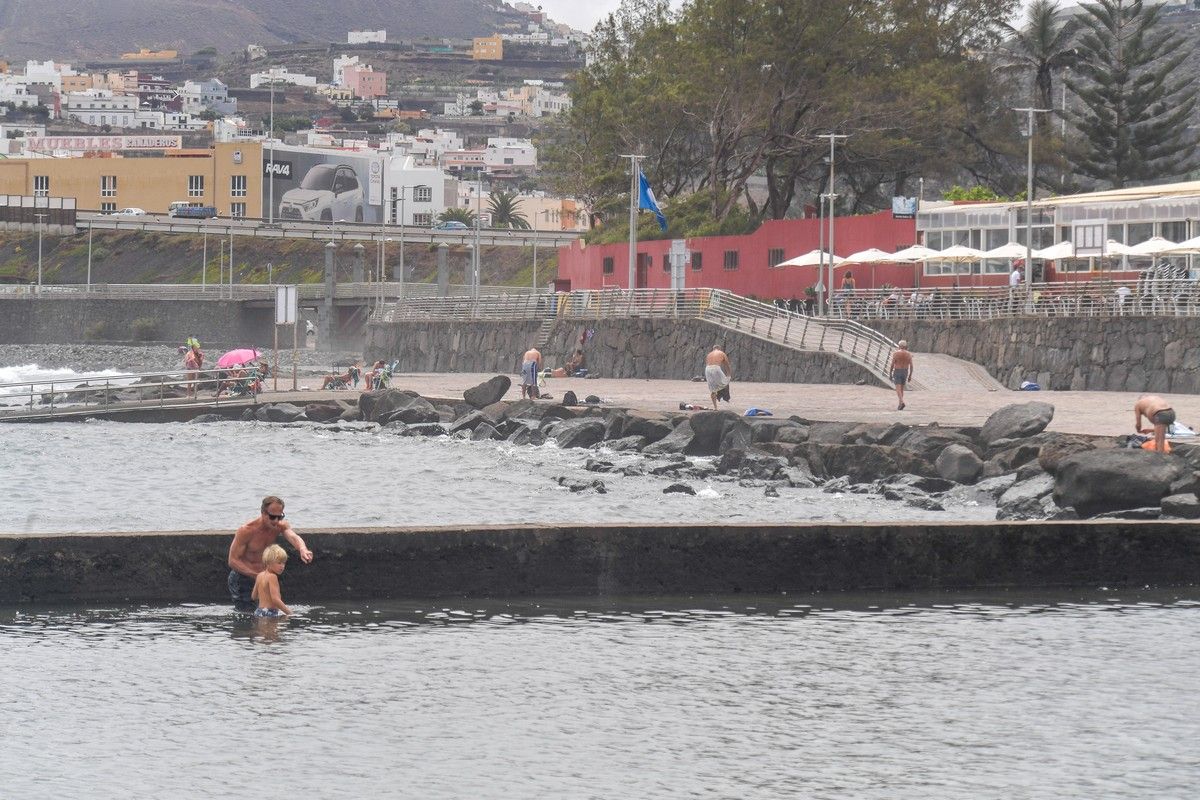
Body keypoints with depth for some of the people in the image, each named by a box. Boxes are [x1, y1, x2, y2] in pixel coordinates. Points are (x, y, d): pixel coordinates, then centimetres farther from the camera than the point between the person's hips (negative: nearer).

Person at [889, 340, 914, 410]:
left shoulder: (896, 354, -9)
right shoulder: (909, 354, -1)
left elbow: (892, 365, -10)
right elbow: (911, 366, -2)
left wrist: (890, 374, -1)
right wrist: (910, 376, 5)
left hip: (897, 372, -4)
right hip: (905, 373, 4)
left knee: (898, 389, -8)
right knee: (901, 389, 16)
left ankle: (902, 402, -28)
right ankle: (900, 405, 18)